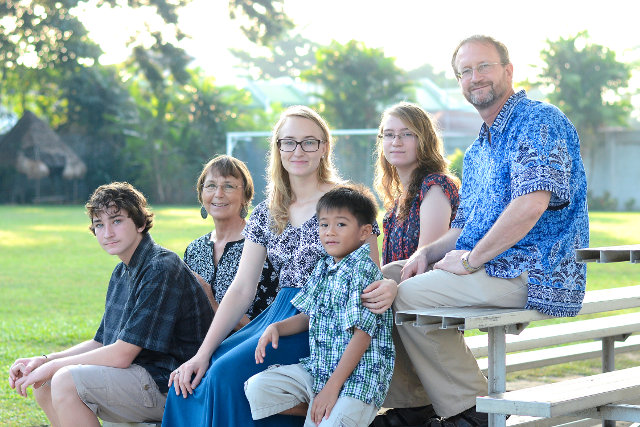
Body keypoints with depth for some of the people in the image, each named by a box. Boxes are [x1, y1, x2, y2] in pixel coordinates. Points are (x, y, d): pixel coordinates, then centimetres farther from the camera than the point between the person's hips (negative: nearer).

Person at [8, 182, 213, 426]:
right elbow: (102, 343, 19)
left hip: (167, 385, -10)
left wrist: (53, 366, -11)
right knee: (44, 386, 6)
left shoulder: (161, 270, -18)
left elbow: (121, 355, -20)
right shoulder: (122, 273, 13)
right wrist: (43, 360, 4)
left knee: (66, 381, -23)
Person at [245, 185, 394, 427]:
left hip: (356, 377, -8)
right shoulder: (323, 269, 11)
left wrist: (332, 387, -22)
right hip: (317, 368, 8)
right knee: (256, 388, -6)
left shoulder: (362, 270, -14)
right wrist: (276, 327, 2)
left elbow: (362, 335, -19)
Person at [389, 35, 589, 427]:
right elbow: (465, 228, 23)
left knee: (410, 295, -17)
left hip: (534, 276, -10)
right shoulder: (477, 151, 21)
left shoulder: (540, 121, -11)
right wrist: (428, 253, 2)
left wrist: (471, 260, -18)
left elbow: (532, 204, -25)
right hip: (487, 270, 10)